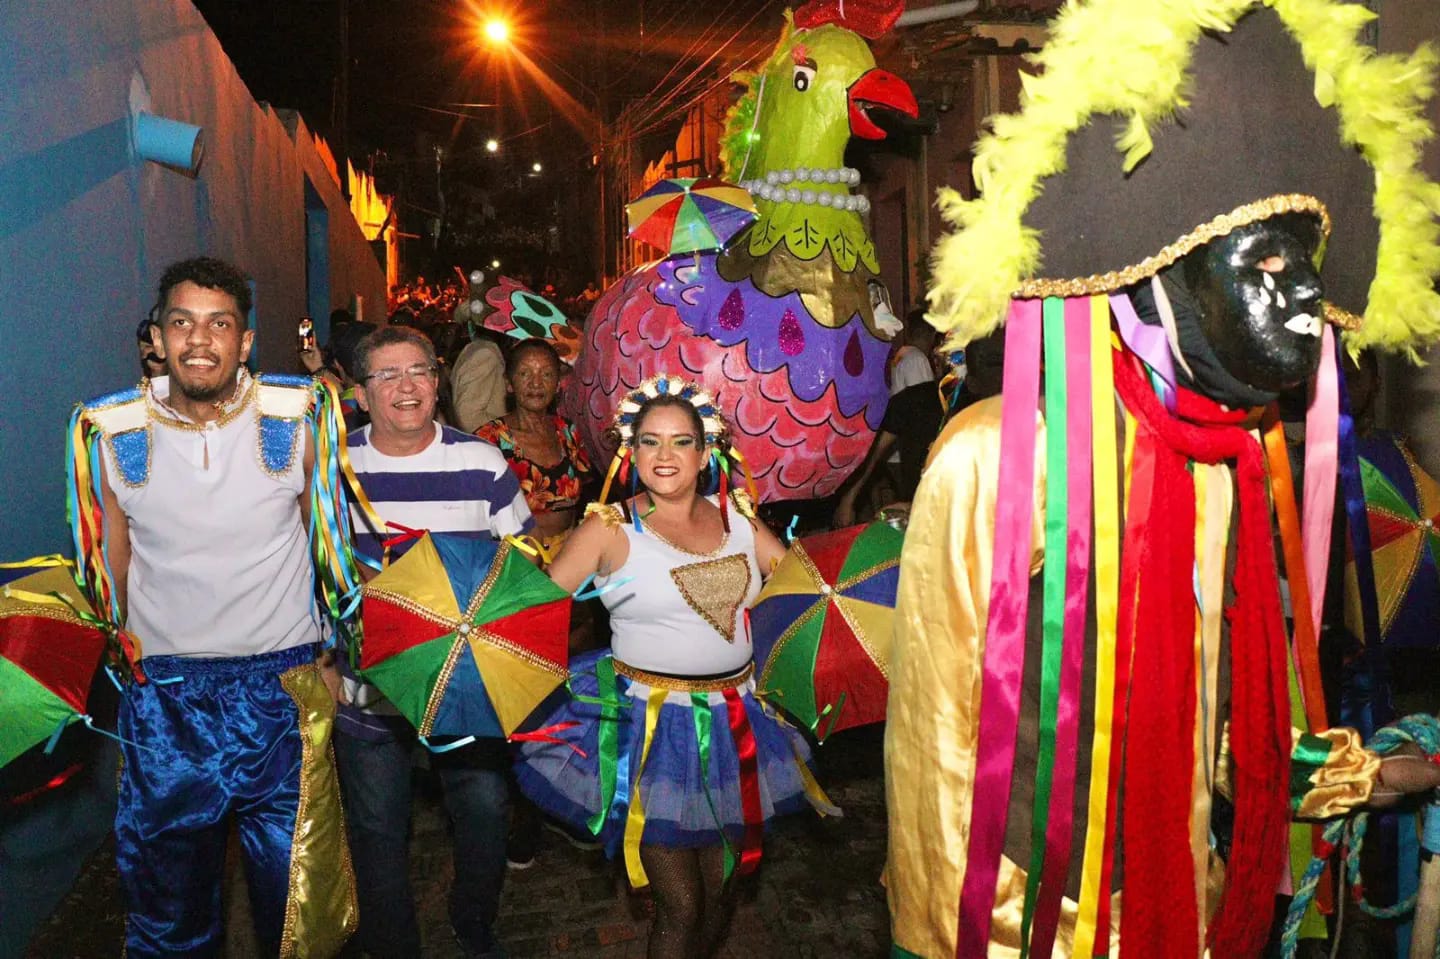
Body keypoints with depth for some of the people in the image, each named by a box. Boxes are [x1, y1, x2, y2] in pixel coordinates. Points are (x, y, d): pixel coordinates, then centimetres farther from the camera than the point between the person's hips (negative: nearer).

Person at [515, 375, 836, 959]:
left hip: (735, 724, 4)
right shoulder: (611, 528, -8)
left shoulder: (735, 518, 3)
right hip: (652, 726, -4)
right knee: (680, 901, 4)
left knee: (721, 890, 18)